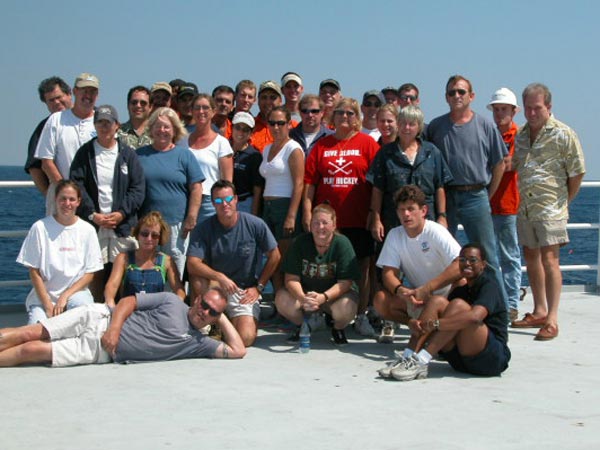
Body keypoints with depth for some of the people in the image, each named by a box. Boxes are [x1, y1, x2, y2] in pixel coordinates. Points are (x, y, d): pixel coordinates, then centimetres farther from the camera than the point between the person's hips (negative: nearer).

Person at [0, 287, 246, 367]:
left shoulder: (197, 343, 6)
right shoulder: (172, 301, 1)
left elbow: (237, 351, 0)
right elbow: (129, 301, -2)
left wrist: (222, 318, 0)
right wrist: (114, 328, -19)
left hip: (101, 351, 0)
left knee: (31, 350, -14)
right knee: (29, 334, -12)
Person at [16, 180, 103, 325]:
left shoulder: (87, 230, 1)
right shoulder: (40, 227, -4)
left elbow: (89, 273, 3)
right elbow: (34, 271, -2)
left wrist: (65, 296, -10)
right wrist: (48, 305, -9)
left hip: (76, 291, 1)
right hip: (43, 295, -1)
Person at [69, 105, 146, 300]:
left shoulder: (128, 154, 9)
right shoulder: (85, 153, 9)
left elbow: (138, 188, 2)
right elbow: (77, 186, 1)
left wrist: (122, 213, -10)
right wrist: (92, 214, -10)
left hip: (123, 225, 0)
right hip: (93, 224, 0)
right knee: (95, 273, -1)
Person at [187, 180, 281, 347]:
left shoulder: (255, 224, -11)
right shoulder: (204, 229, -10)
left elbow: (274, 256, 0)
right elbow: (192, 264, -20)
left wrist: (259, 287, 0)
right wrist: (220, 277, -34)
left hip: (245, 291, -1)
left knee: (246, 338, -22)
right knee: (197, 279, -33)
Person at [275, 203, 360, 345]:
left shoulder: (342, 243, -15)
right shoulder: (301, 242, -9)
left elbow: (345, 282, -19)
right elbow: (292, 278, -12)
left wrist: (323, 297, -36)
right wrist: (302, 298, -33)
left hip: (335, 294, -2)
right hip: (305, 293, 2)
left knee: (346, 308, -36)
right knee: (282, 299, -26)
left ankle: (338, 328, 3)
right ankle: (301, 326, 7)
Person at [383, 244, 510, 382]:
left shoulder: (489, 285, -7)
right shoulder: (461, 290, 17)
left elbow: (475, 316, -29)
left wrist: (434, 324, -31)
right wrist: (416, 324, -18)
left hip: (493, 358, -7)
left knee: (458, 305, -25)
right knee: (437, 301, -8)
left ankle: (422, 360, -34)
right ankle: (408, 358, -23)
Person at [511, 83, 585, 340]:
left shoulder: (562, 134, -7)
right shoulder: (520, 135, 11)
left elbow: (577, 172, -4)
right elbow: (511, 167, 22)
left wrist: (564, 201, 1)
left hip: (550, 208, -7)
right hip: (525, 208, 7)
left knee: (549, 259, -12)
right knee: (531, 258, 13)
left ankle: (552, 319, -11)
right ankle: (539, 311, 26)